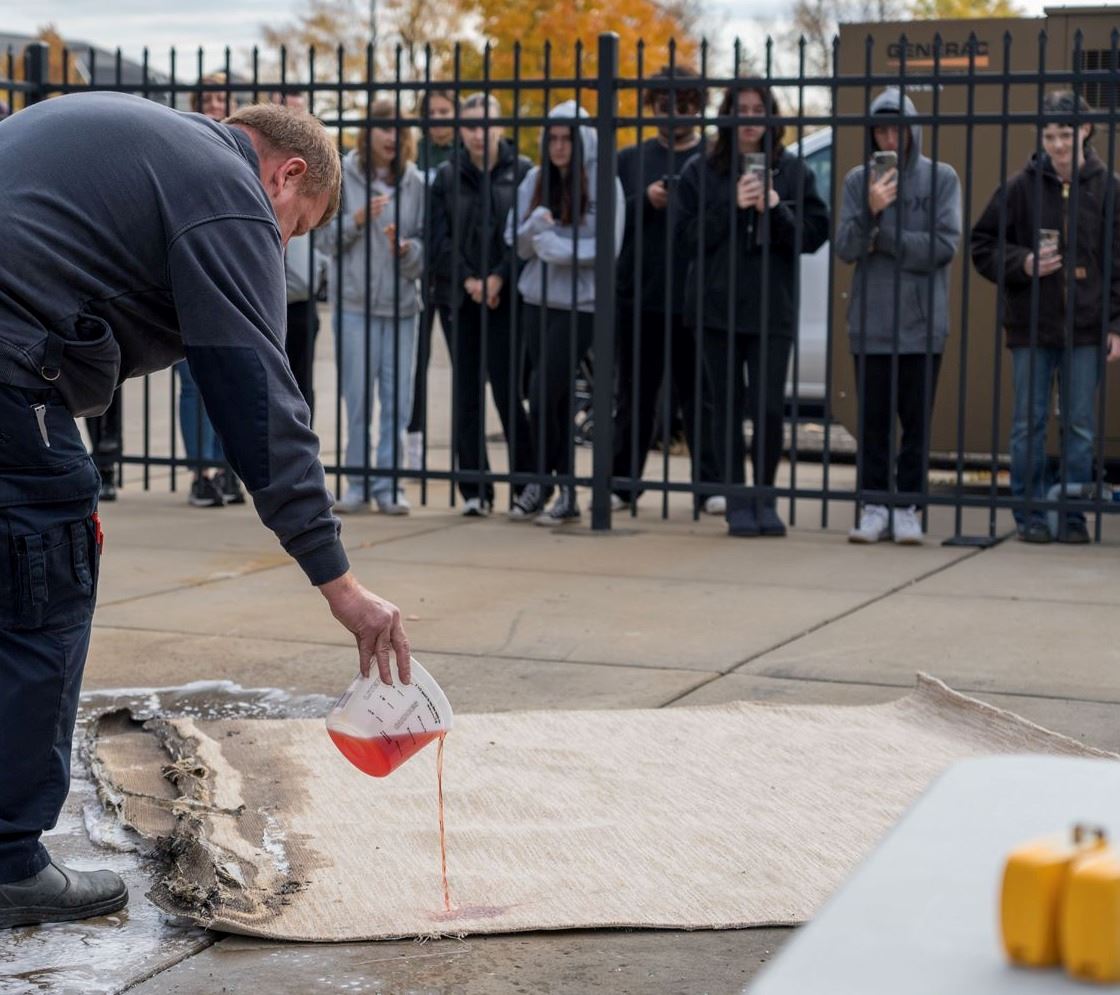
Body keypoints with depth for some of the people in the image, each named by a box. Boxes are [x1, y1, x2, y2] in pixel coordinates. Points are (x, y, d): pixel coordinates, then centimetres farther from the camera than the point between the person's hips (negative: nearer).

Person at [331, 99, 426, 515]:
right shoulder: (343, 176, 3)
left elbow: (426, 243, 8)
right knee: (357, 398, 2)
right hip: (355, 301, -1)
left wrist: (405, 248, -13)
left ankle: (389, 484, 8)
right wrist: (357, 219, -13)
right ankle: (358, 483, 11)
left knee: (397, 399, 1)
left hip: (402, 301, 1)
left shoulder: (415, 182, 6)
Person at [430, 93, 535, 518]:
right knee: (466, 394, 3)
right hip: (458, 299, 3)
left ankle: (528, 483, 4)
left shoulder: (521, 172, 2)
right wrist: (468, 280, -8)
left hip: (506, 297, -3)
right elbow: (439, 239, 4)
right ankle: (475, 489, 9)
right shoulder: (447, 176, 10)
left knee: (508, 390, -7)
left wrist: (499, 277, -12)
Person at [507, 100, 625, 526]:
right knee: (557, 399, 8)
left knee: (543, 398, -10)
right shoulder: (534, 181, 7)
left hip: (579, 304, -5)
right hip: (537, 300, 5)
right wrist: (537, 224, -14)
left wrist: (557, 247, -19)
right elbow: (517, 242, 6)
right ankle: (564, 488, 14)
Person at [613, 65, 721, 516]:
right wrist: (644, 201, -9)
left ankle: (711, 484, 7)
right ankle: (622, 483, 16)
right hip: (638, 298, 2)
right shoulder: (630, 160, 13)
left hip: (695, 301, -2)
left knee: (700, 395, 1)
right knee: (635, 396, 9)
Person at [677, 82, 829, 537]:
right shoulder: (701, 171, 5)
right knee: (728, 407, 3)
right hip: (718, 307, 0)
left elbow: (815, 234, 3)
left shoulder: (793, 171, 8)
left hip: (772, 307, 0)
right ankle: (737, 504, 11)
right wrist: (731, 206, -11)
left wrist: (776, 208, -12)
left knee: (770, 408, -4)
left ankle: (765, 499, 12)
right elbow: (688, 239, 0)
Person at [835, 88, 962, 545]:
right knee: (873, 421, 5)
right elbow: (845, 247, -2)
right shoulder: (858, 180, 5)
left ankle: (908, 507, 10)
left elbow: (944, 246, -7)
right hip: (870, 323, 1)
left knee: (917, 421, 3)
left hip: (923, 323, -1)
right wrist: (870, 211, -18)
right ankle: (875, 506, 12)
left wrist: (881, 237, -6)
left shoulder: (941, 178, 2)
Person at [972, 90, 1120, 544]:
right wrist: (1023, 263, -12)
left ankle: (1073, 516, 13)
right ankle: (1029, 514, 12)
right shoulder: (1022, 186, 0)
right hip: (1031, 324, 0)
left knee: (1080, 427, 5)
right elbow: (984, 245, 5)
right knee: (1028, 424, 4)